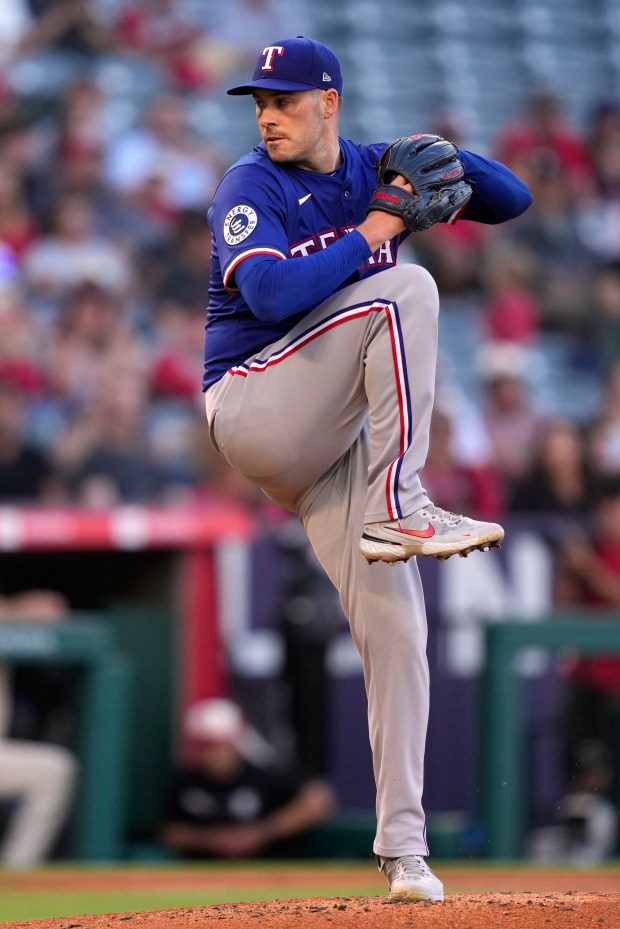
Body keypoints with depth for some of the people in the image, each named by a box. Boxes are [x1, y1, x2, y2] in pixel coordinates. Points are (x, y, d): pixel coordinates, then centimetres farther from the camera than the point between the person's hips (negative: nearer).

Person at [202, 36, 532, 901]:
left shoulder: (378, 173, 9)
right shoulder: (251, 188, -8)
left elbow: (511, 199, 10)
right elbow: (272, 294, -26)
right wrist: (368, 236, -20)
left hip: (340, 434, 5)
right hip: (253, 410, -5)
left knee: (395, 627, -4)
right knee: (403, 288, -23)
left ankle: (401, 841, 2)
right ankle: (402, 507, -26)